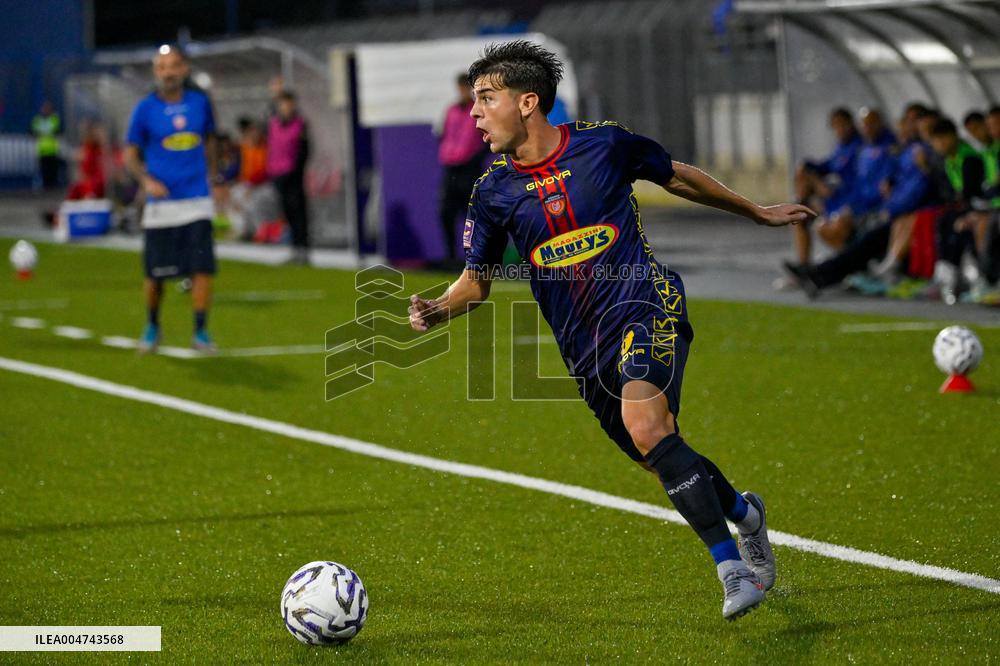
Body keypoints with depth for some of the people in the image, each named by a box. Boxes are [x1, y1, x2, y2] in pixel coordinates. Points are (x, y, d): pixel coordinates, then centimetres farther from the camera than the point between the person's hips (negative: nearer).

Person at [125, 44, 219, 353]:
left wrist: (211, 176, 18)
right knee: (155, 273, 4)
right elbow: (131, 154, 3)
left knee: (202, 267, -9)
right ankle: (152, 326, 27)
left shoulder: (200, 102, 4)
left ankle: (200, 331, -1)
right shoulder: (146, 108, -3)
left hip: (196, 201, 1)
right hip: (160, 202, -1)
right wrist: (147, 180, -12)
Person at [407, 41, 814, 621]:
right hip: (585, 344, 4)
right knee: (665, 461, 9)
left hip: (646, 305, -4)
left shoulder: (604, 144, -6)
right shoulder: (494, 192, 2)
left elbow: (678, 177, 12)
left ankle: (731, 565, -23)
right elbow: (477, 281, 12)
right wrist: (439, 309, -11)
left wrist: (758, 213, 23)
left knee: (646, 426, -29)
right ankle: (743, 513, 41)